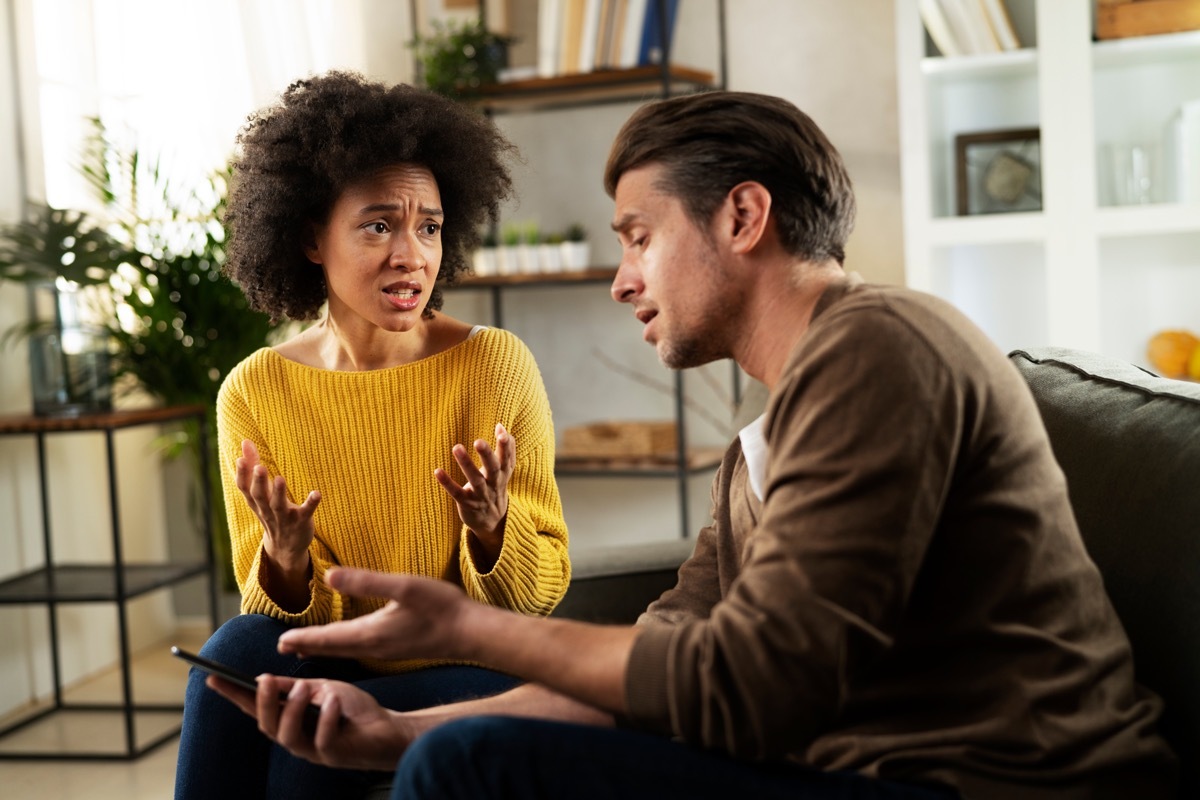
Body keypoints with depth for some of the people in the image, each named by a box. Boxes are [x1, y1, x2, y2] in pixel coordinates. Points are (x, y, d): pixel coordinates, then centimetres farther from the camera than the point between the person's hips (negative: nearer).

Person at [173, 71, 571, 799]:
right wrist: (285, 566, -23)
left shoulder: (498, 366, -11)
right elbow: (280, 610, 0)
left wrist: (490, 529, -26)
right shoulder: (254, 392, -4)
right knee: (243, 648, -27)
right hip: (331, 668, 3)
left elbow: (542, 593, -5)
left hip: (474, 674, -2)